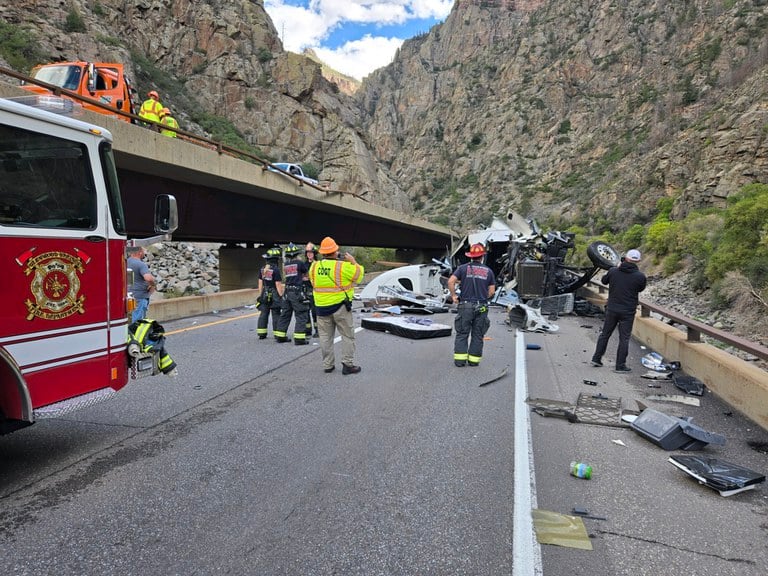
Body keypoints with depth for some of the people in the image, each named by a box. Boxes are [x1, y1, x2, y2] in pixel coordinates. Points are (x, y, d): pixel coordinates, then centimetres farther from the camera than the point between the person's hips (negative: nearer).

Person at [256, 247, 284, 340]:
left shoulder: (262, 269, 5)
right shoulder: (276, 269, -15)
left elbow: (260, 283, 11)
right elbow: (278, 284, -16)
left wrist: (260, 294, 19)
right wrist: (281, 296, -9)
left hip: (265, 295, 6)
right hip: (274, 295, -6)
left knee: (263, 314, 12)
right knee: (276, 315, -1)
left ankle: (261, 334, 18)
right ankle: (278, 336, 2)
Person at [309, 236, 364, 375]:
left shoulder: (314, 266, -1)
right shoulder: (343, 266, -15)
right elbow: (359, 274, -5)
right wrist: (353, 262, 11)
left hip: (321, 307, 5)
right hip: (340, 306, -4)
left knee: (325, 337, 13)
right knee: (347, 336, 6)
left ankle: (328, 365, 18)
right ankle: (348, 365, 5)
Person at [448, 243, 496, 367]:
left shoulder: (463, 268, 0)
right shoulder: (488, 271, 6)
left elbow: (451, 281, -11)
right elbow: (492, 292, 5)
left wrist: (453, 295, 0)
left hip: (465, 306, -1)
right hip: (482, 307, 1)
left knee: (462, 333, 5)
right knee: (477, 335, 9)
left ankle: (460, 359, 2)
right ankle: (474, 360, 12)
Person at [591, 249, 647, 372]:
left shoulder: (613, 271, -8)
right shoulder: (640, 276, -12)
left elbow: (603, 280, 12)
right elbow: (641, 289, 7)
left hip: (611, 309, 2)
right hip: (628, 312, -2)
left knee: (605, 334, 16)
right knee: (624, 338, 5)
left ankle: (596, 358, 22)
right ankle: (620, 365, 9)